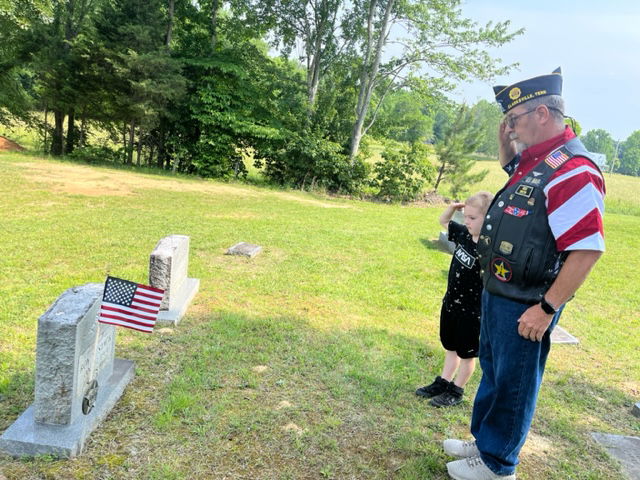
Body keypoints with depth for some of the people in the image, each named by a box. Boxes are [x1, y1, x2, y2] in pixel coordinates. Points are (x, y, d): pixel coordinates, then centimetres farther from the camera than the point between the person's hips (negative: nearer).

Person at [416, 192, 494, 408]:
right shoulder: (463, 234, -3)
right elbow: (443, 221, 13)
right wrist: (452, 208, -3)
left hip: (471, 312, -7)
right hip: (450, 304, 7)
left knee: (467, 353, 13)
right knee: (451, 347, 23)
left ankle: (456, 391, 27)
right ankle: (443, 382, 38)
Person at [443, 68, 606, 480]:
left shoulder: (572, 171, -24)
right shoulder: (535, 159, 5)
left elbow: (587, 250, -26)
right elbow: (511, 168, 29)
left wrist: (547, 308, -22)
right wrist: (507, 142, 7)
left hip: (525, 305, -9)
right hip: (498, 292, 9)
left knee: (513, 383, 9)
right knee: (492, 371, 23)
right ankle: (484, 441, 43)